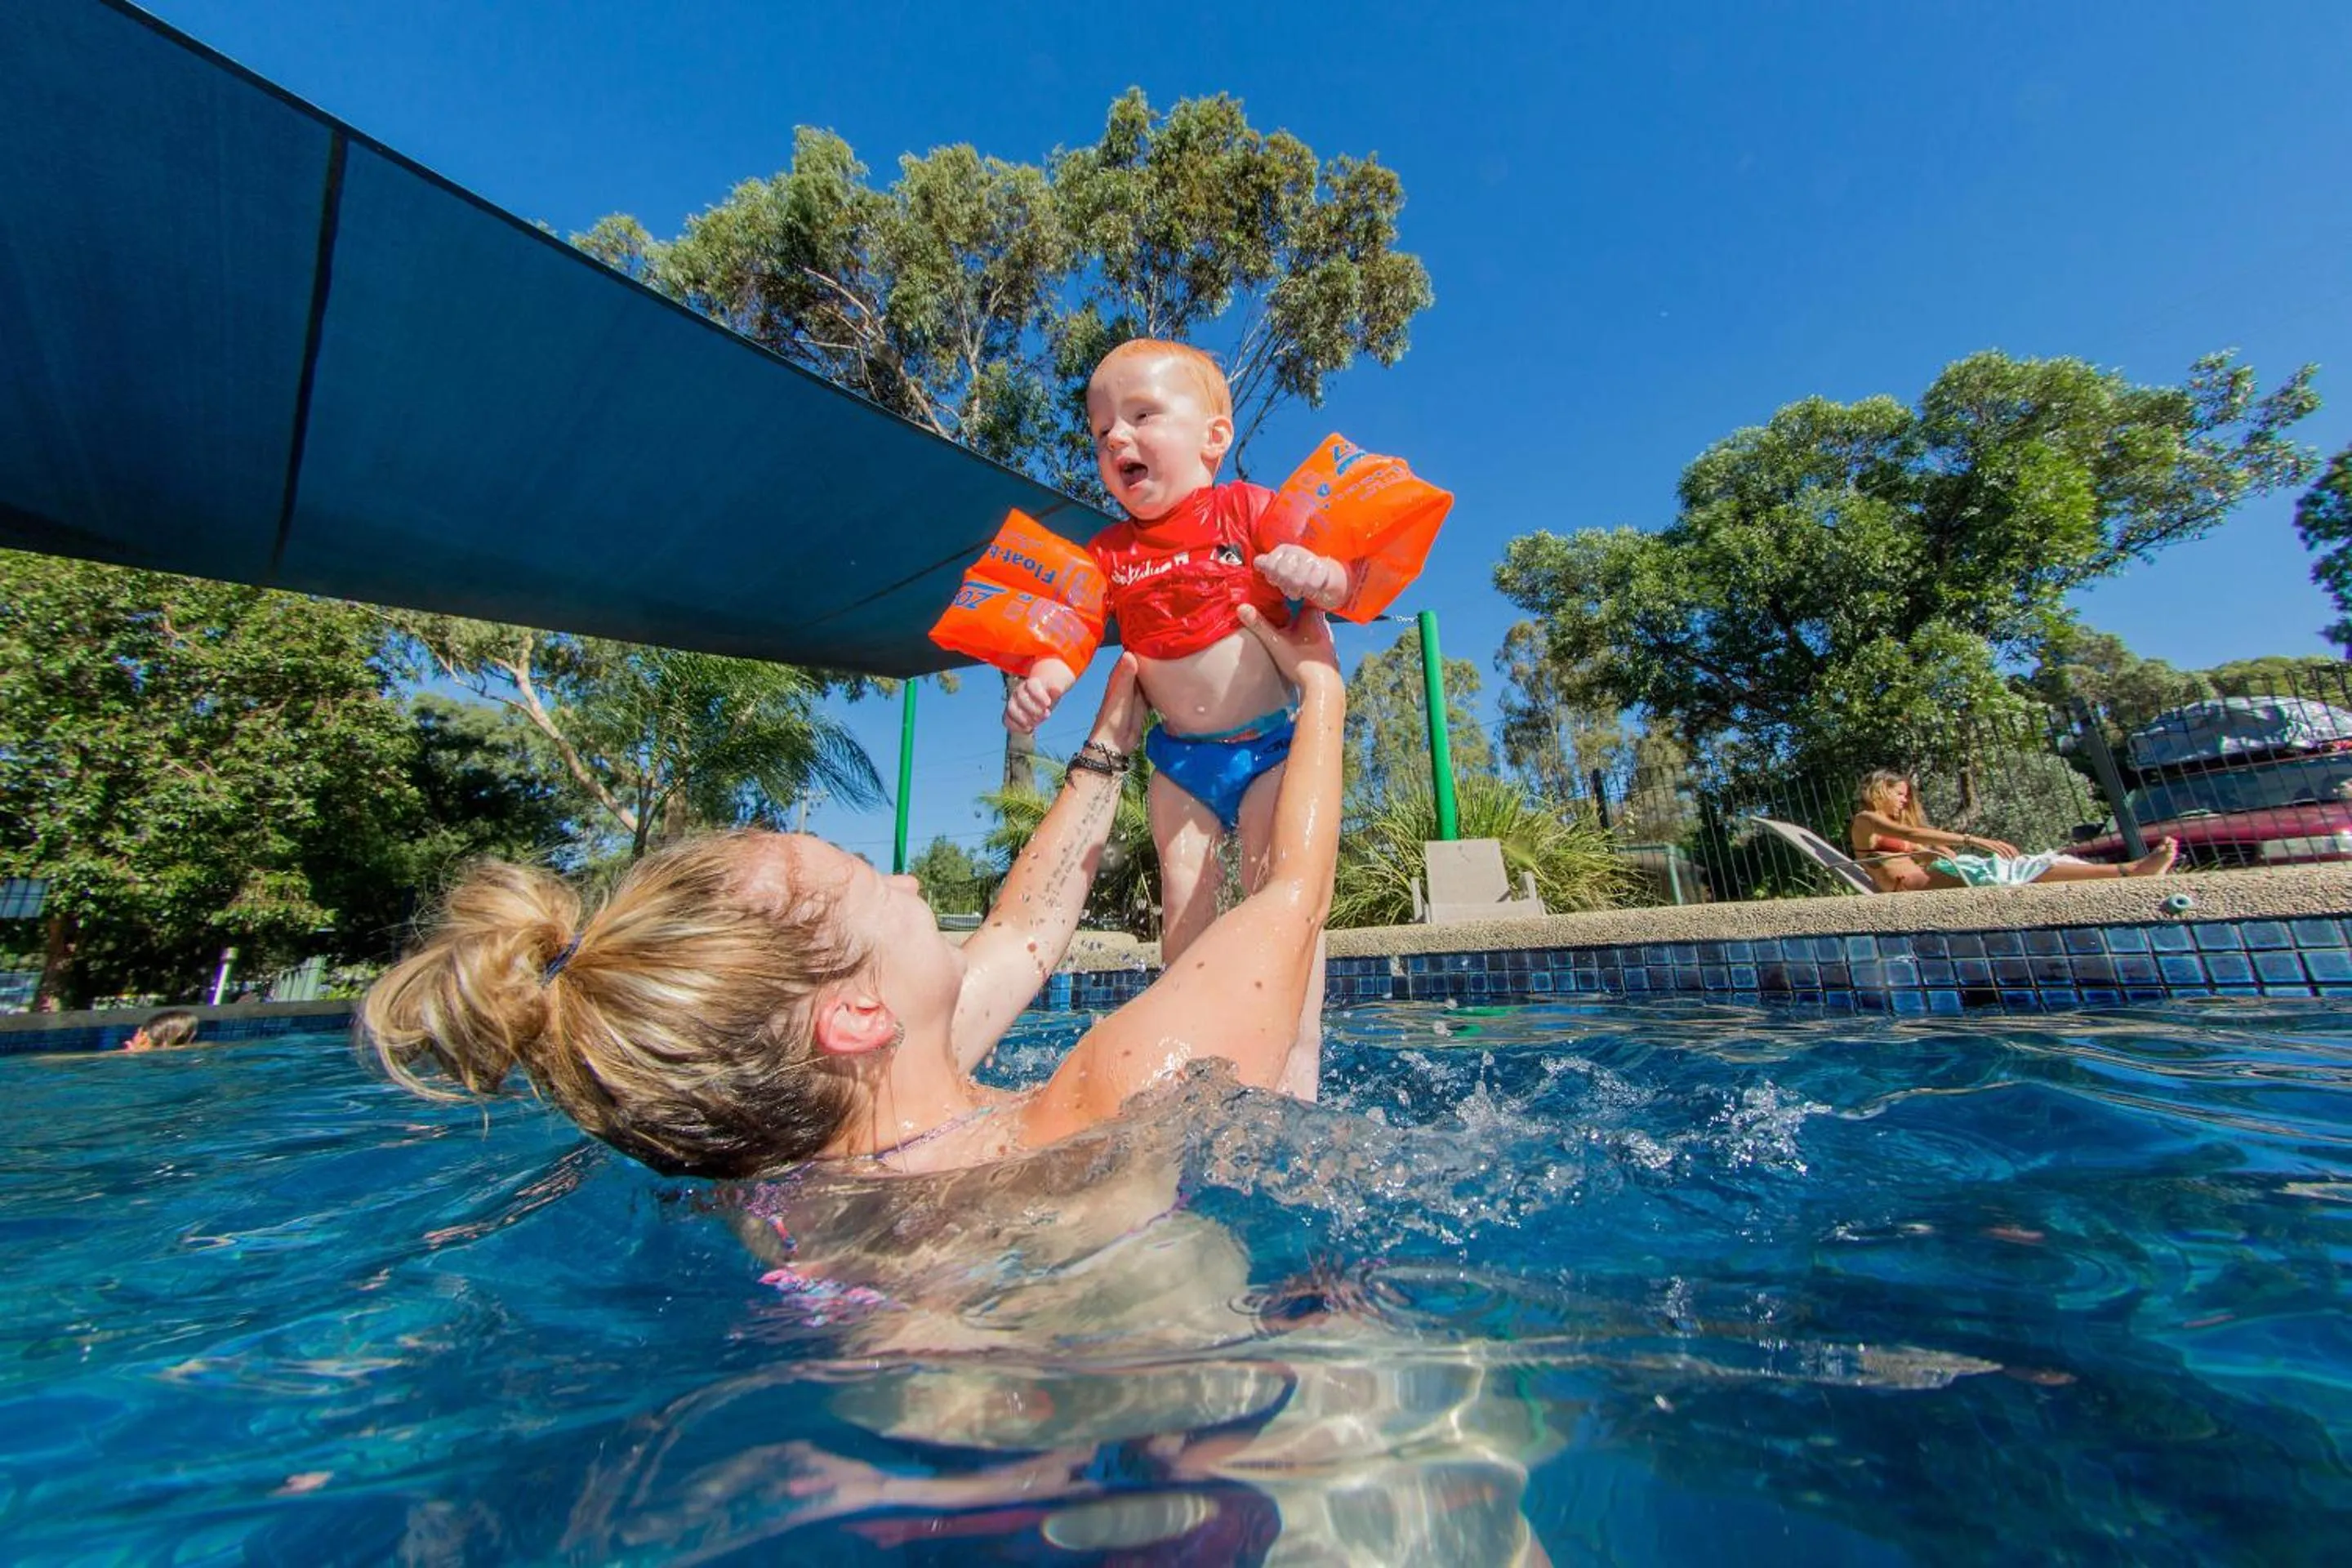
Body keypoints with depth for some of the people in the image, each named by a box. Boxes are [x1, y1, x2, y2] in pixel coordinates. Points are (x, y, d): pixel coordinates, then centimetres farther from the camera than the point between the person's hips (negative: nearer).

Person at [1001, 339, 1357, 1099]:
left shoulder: (1247, 509, -1)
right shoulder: (1109, 554, 7)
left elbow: (1338, 585, -5)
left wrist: (1316, 573, -29)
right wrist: (1042, 681, -20)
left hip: (1271, 740, -3)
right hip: (1179, 755, 3)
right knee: (1184, 901, 1)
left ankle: (1298, 1061, 3)